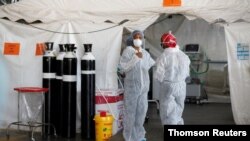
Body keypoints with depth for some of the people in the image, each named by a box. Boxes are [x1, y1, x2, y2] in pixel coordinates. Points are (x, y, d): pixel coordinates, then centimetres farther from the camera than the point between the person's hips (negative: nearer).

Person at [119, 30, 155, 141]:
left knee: (142, 109, 10)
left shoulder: (145, 53, 10)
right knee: (130, 110, -2)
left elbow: (153, 64, 23)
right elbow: (124, 67, -19)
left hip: (143, 85, 6)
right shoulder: (127, 51, -9)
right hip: (131, 85, -6)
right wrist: (135, 57, -24)